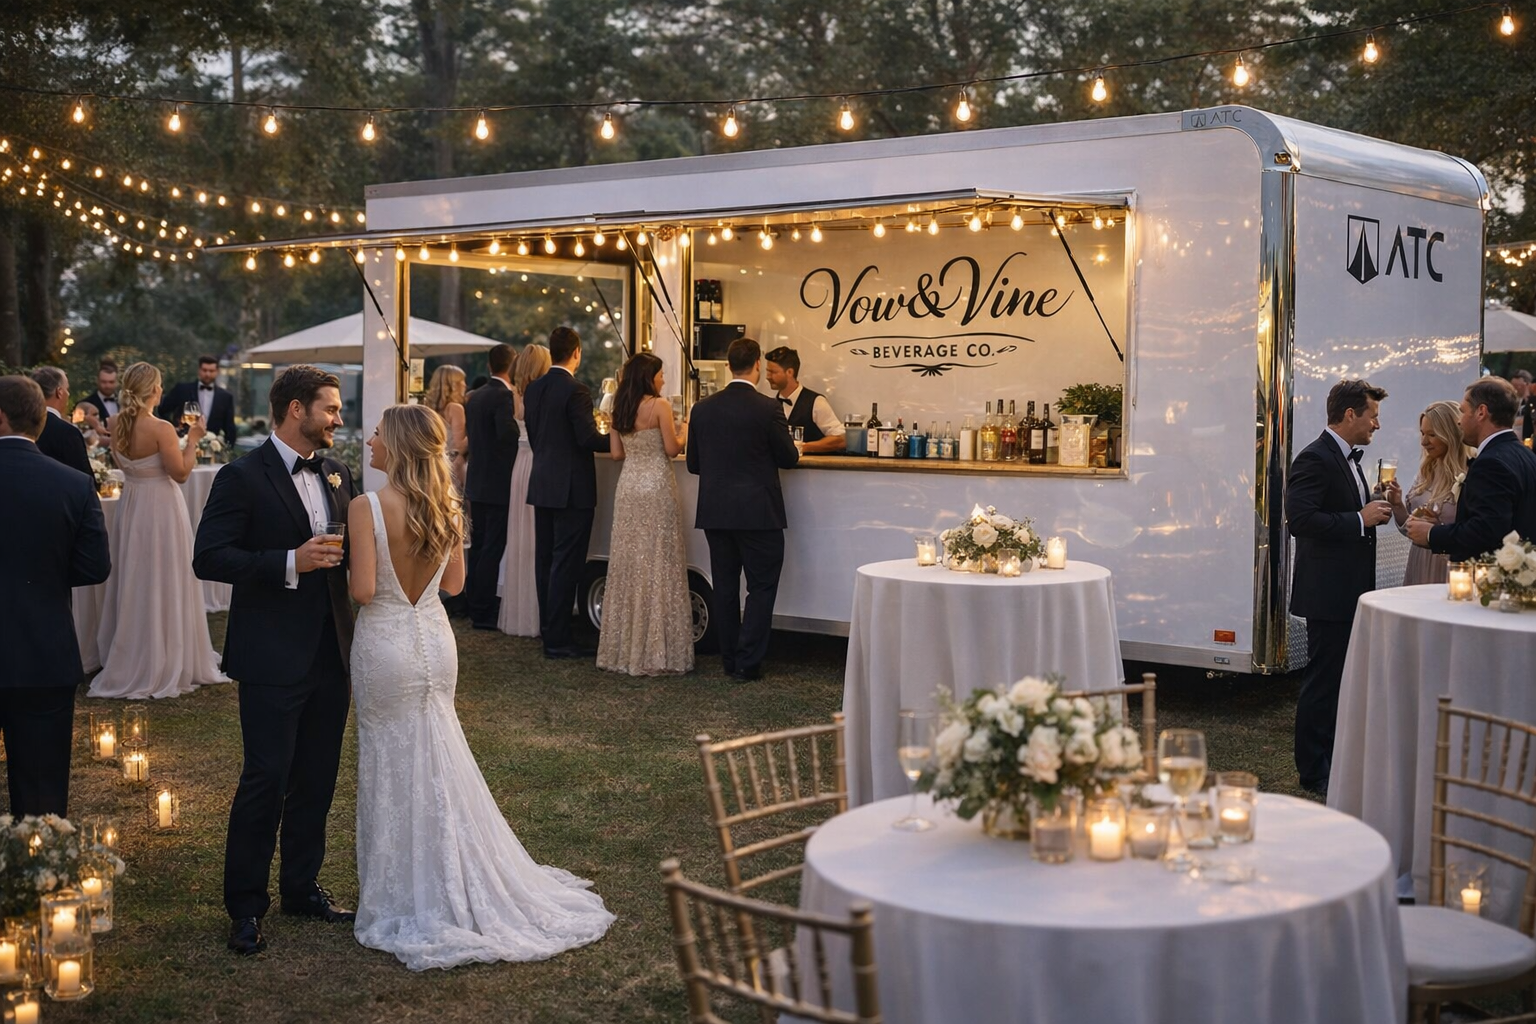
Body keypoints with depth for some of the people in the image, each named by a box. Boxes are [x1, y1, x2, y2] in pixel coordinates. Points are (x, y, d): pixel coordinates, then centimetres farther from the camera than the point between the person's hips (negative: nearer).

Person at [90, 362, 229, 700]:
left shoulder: (117, 427, -1)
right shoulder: (161, 429, -21)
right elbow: (181, 472, -18)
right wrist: (192, 439, -8)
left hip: (131, 505, 7)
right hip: (160, 508, -7)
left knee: (134, 583, 18)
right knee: (162, 584, 4)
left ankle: (128, 662, 29)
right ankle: (162, 666, 12)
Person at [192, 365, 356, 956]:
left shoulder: (337, 474, 11)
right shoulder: (243, 478, -10)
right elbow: (209, 558, -16)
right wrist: (289, 563, -25)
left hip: (330, 654, 7)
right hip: (273, 658, -7)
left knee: (317, 779, 14)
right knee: (266, 779, -3)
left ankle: (302, 886, 28)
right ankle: (245, 907, 9)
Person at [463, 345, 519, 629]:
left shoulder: (475, 397, 11)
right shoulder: (503, 396, -17)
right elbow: (507, 433, -29)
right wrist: (519, 418, -12)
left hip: (476, 483, 9)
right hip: (498, 483, -9)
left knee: (479, 547, 15)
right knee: (492, 550, -4)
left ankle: (475, 606, 23)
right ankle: (483, 613, -2)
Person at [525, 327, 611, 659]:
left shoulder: (534, 389, 7)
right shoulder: (575, 390, -16)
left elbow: (534, 435, 12)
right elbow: (588, 439, -19)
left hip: (541, 485, 8)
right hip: (571, 488, -8)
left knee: (545, 560, 14)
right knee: (566, 563, -4)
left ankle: (549, 627, 23)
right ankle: (557, 639, -3)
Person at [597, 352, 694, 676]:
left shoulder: (620, 408, 9)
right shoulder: (659, 405, -10)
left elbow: (616, 453, 10)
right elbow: (672, 449, -11)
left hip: (628, 488, 6)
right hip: (656, 487, -6)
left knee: (629, 564, 11)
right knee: (657, 566, -1)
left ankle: (624, 646, 15)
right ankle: (655, 650, 1)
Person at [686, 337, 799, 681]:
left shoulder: (702, 408, 1)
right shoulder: (767, 408, -12)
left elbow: (693, 464, 8)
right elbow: (788, 458, -4)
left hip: (714, 511, 5)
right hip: (758, 511, -4)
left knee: (724, 586, 12)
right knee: (761, 587, 4)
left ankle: (731, 660, 18)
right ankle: (747, 663, 1)